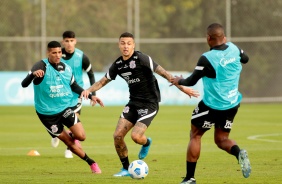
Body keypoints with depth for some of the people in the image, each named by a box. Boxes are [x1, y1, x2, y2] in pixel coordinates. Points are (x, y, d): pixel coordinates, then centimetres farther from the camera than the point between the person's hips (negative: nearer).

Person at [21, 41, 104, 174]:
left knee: (81, 136, -12)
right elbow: (24, 84, -27)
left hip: (65, 107, 4)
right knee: (69, 143, 3)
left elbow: (74, 86, 18)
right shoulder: (41, 67, -17)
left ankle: (72, 136, 24)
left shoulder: (66, 68, 0)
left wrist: (91, 96, 10)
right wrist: (33, 74, -48)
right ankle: (92, 163, 22)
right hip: (47, 113, -3)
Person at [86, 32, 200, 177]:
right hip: (133, 102, 6)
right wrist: (88, 90, -2)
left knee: (135, 136, -20)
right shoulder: (117, 64, 4)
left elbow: (163, 73, -18)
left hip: (149, 103, -6)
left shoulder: (141, 59, -17)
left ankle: (146, 143, 19)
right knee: (117, 135, -5)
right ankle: (126, 169, 15)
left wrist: (182, 87, -23)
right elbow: (103, 81, 16)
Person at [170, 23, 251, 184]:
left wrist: (179, 81, 10)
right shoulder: (234, 49, -3)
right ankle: (239, 153, -17)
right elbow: (246, 59, 20)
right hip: (233, 105, 6)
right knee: (221, 139, 17)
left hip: (213, 106, -6)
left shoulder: (207, 59, -21)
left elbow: (191, 81, -12)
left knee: (195, 135, 12)